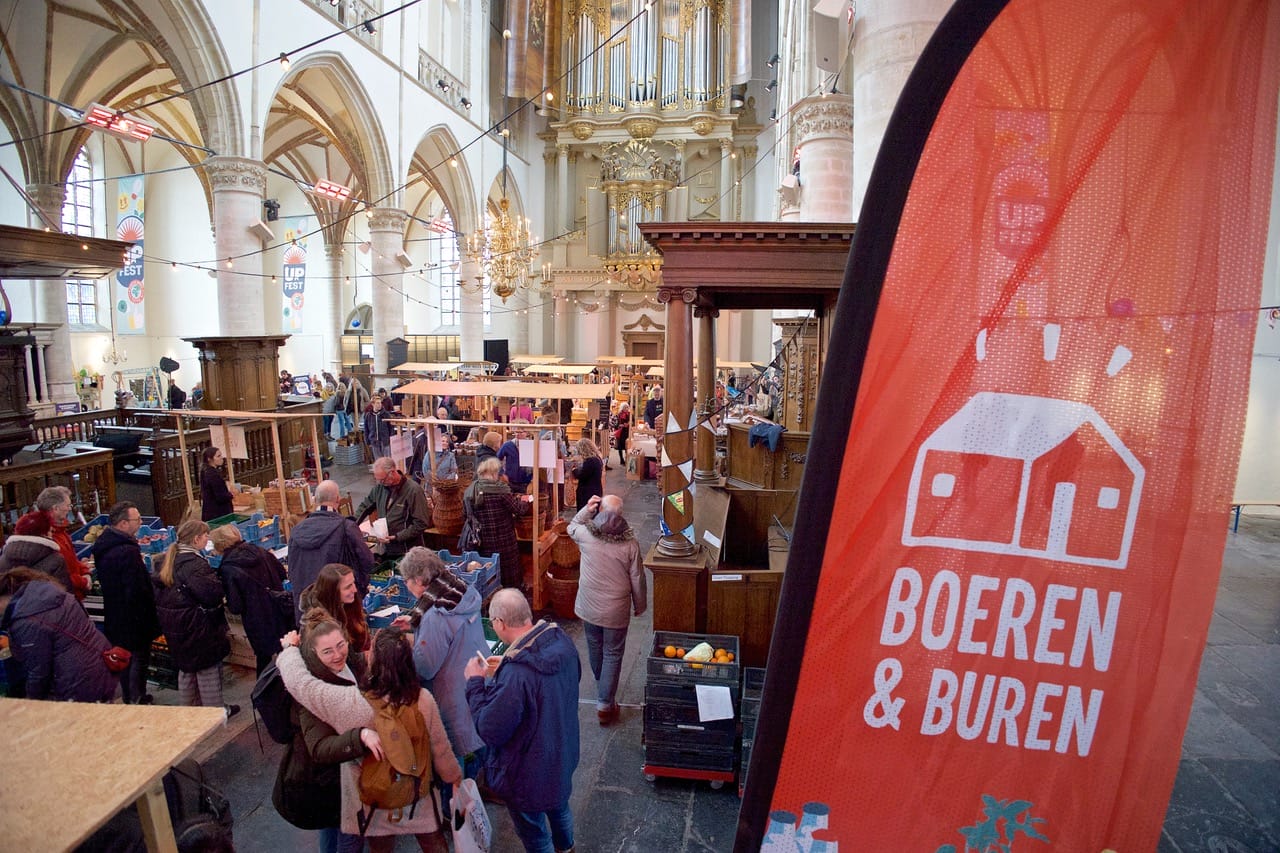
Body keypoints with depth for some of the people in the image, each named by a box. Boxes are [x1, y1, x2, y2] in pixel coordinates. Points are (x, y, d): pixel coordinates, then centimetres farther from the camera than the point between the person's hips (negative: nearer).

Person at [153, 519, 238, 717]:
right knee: (208, 666, 5)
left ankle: (189, 705, 36)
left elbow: (156, 583, 16)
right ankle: (215, 709, 14)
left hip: (172, 623, 9)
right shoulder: (194, 563, -24)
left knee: (186, 665, 23)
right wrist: (215, 578, -10)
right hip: (195, 624, -9)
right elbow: (211, 593, -29)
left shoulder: (169, 558, 5)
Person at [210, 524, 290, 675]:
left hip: (259, 623, -5)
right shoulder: (260, 552, -4)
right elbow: (282, 573, 10)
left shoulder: (228, 569, -19)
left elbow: (235, 607, -16)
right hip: (281, 613, 5)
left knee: (264, 657, 14)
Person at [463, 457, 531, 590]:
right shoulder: (500, 489, -16)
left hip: (480, 543, 5)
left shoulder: (469, 491, 0)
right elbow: (519, 509, -11)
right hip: (502, 543, -5)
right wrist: (524, 501, 10)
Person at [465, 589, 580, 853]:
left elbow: (490, 732, -29)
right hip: (563, 752, 8)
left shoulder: (515, 675, -41)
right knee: (558, 801, 36)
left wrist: (475, 682, -17)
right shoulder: (561, 640, -17)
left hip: (529, 774, -8)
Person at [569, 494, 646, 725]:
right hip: (616, 610, -3)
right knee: (612, 655, 12)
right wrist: (640, 606, 7)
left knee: (594, 648, 25)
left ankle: (602, 686, 50)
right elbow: (637, 580, -9)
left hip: (588, 607, 3)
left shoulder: (585, 535, -15)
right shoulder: (629, 543, -18)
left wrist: (586, 509, -5)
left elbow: (571, 527, 11)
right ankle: (605, 704, 16)